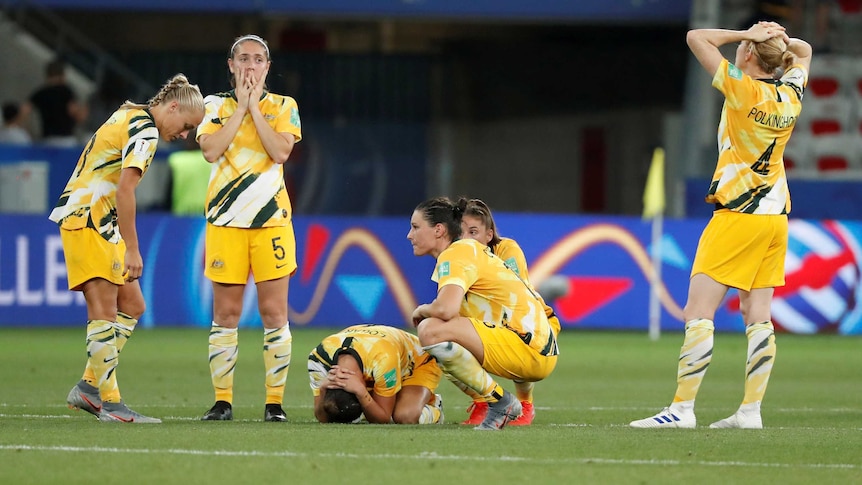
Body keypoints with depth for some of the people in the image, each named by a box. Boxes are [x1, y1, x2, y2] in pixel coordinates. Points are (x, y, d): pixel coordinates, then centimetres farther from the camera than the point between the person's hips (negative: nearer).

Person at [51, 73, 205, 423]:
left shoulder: (130, 116, 16)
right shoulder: (145, 129, -14)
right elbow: (125, 189, -23)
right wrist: (132, 249, -23)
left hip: (101, 223, 10)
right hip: (86, 221, -10)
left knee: (132, 307, 10)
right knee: (105, 312, -10)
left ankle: (88, 387, 10)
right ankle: (110, 403, -10)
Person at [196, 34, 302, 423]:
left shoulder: (283, 107, 8)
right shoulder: (215, 106, 8)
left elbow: (281, 151, -9)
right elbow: (210, 151, -9)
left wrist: (255, 106, -7)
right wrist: (240, 107, -7)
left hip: (272, 219, 0)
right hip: (225, 219, 0)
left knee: (274, 313, -3)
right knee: (226, 313, 0)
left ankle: (275, 401, 2)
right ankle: (222, 400, 6)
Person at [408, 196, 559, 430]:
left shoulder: (456, 254, -10)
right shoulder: (469, 249, 20)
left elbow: (446, 309, -27)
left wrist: (422, 310, -6)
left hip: (529, 350, -10)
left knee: (431, 331, -25)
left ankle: (499, 401, -13)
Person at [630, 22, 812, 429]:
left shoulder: (745, 90, -14)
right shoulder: (791, 94, 5)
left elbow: (696, 38, -12)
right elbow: (803, 53, 27)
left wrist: (748, 34, -7)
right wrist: (781, 38, 6)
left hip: (738, 213, -7)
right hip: (776, 215, 7)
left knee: (698, 311, -7)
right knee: (757, 316, 7)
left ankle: (682, 407, -11)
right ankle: (751, 410, 4)